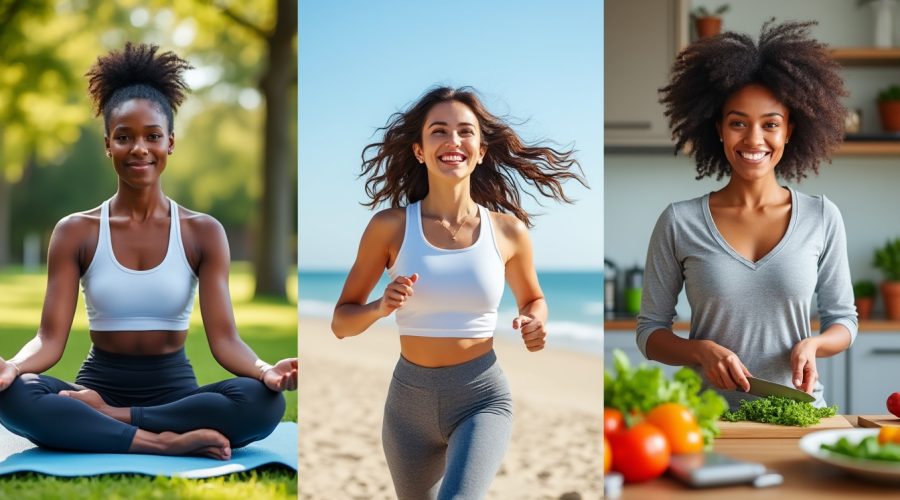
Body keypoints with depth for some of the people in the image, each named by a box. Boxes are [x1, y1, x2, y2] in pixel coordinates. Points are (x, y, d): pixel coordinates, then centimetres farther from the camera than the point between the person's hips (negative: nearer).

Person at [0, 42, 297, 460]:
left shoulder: (204, 232, 2)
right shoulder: (75, 232, 2)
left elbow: (224, 338, -6)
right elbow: (51, 338, -5)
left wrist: (266, 370, -30)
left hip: (175, 391, 0)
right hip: (98, 385, 0)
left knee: (263, 401, -31)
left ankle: (103, 418, -23)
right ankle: (165, 441, -29)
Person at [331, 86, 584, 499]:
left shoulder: (509, 230, -4)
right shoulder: (390, 226, -7)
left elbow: (532, 299, 16)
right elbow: (341, 322, -2)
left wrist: (536, 324, -7)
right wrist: (382, 306, -22)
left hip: (483, 399, -1)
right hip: (410, 401, 1)